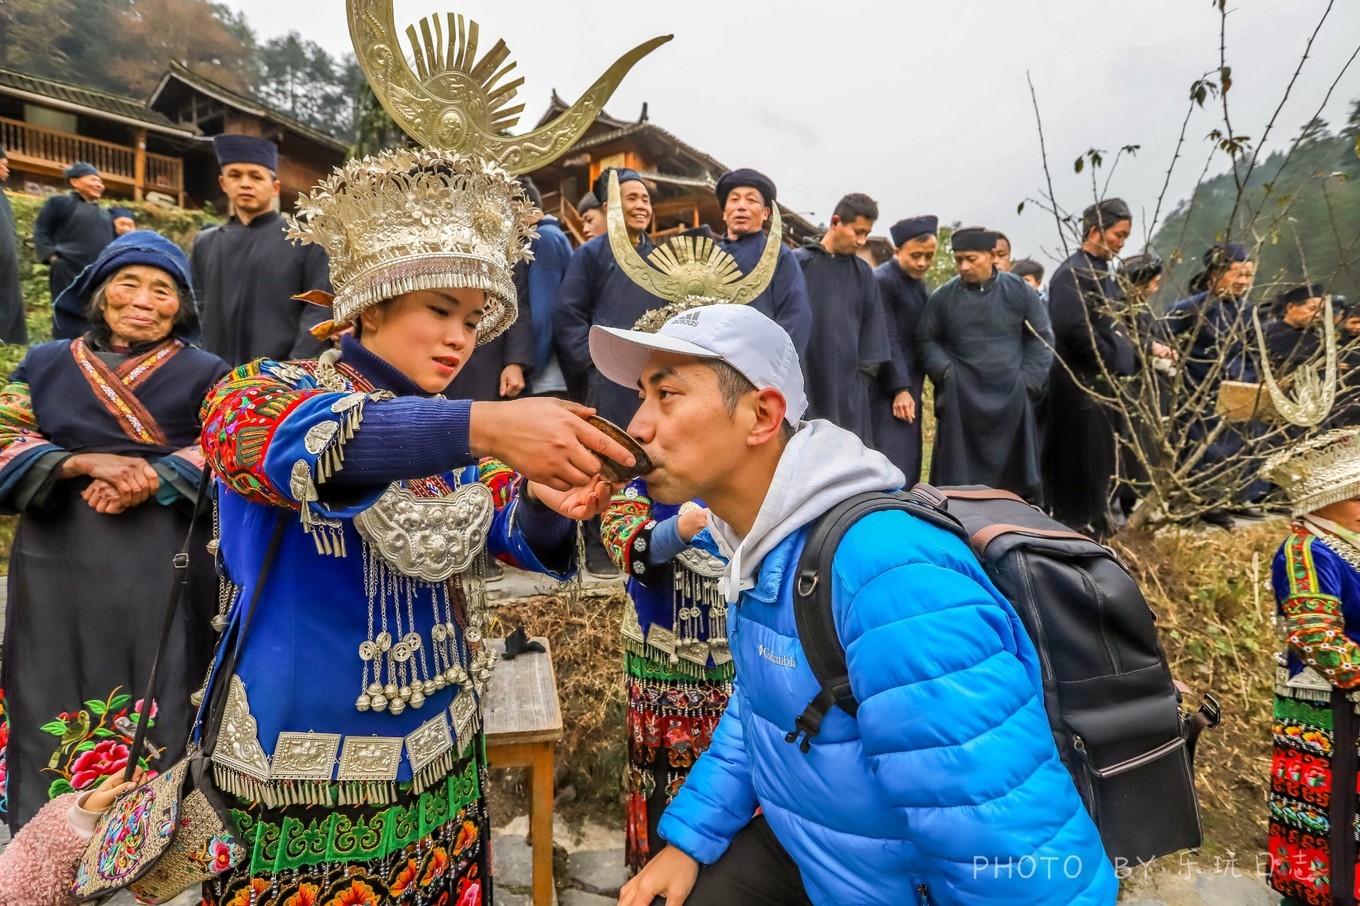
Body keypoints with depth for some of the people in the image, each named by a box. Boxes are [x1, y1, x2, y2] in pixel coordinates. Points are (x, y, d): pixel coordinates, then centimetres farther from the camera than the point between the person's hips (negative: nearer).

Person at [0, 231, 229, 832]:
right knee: (57, 710, 8)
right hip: (59, 566, 3)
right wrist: (85, 462, -14)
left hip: (163, 571, -2)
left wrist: (151, 480, -18)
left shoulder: (207, 375, 7)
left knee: (155, 715, 1)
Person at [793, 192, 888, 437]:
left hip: (848, 385, 4)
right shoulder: (799, 263, -1)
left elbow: (872, 324, 12)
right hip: (804, 382, -3)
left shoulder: (863, 272, 11)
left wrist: (866, 371, 4)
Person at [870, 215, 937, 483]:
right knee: (892, 465, -9)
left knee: (909, 463, 12)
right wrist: (900, 389, -18)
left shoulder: (918, 282, 14)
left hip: (909, 385, 9)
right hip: (889, 391, -9)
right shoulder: (881, 280, -13)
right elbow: (887, 340, -17)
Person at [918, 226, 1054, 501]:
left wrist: (1028, 381, -3)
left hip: (1011, 400, 1)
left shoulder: (1019, 290, 2)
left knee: (1017, 476, 7)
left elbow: (1042, 338, 7)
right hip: (960, 401, -1)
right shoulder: (942, 297, 1)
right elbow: (926, 341, 8)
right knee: (959, 475, -1)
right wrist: (944, 371, -9)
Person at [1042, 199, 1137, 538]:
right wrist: (1114, 358, -13)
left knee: (1104, 465, 15)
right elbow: (1072, 329, -24)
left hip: (1106, 383, 9)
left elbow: (1115, 326, 20)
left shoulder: (1105, 274, 15)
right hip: (1080, 385, -9)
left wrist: (1132, 355, 2)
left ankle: (1098, 531, 28)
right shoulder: (1071, 274, -13)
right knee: (1081, 467, -3)